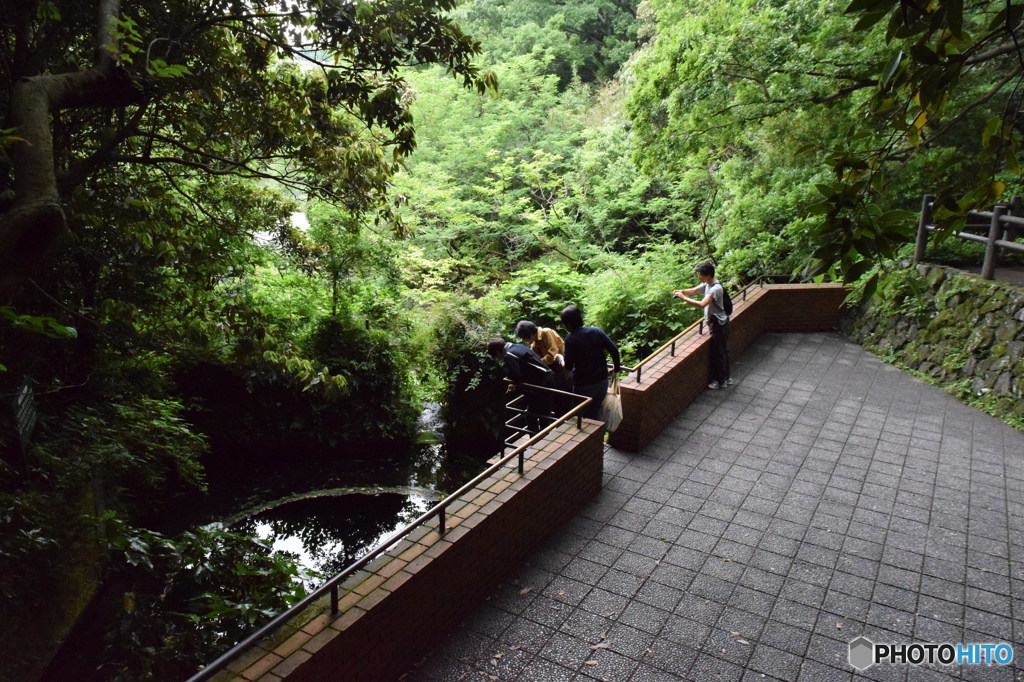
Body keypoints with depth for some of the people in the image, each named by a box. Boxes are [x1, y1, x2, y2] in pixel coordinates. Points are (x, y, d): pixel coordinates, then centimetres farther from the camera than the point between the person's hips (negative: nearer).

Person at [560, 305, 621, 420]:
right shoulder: (596, 331, -3)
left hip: (583, 386, -5)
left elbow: (569, 366, -13)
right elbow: (614, 350, -5)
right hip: (602, 381, 5)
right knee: (593, 415, 20)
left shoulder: (570, 340, -15)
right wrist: (617, 368, 10)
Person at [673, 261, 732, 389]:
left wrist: (683, 298, -32)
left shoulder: (716, 288, -27)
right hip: (717, 323, 10)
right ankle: (727, 377, 32)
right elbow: (693, 291, 4)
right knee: (723, 351, 19)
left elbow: (702, 304, -36)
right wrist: (680, 291, -17)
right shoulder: (706, 285, 3)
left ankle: (720, 381, 16)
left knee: (718, 353, 3)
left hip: (718, 324, -10)